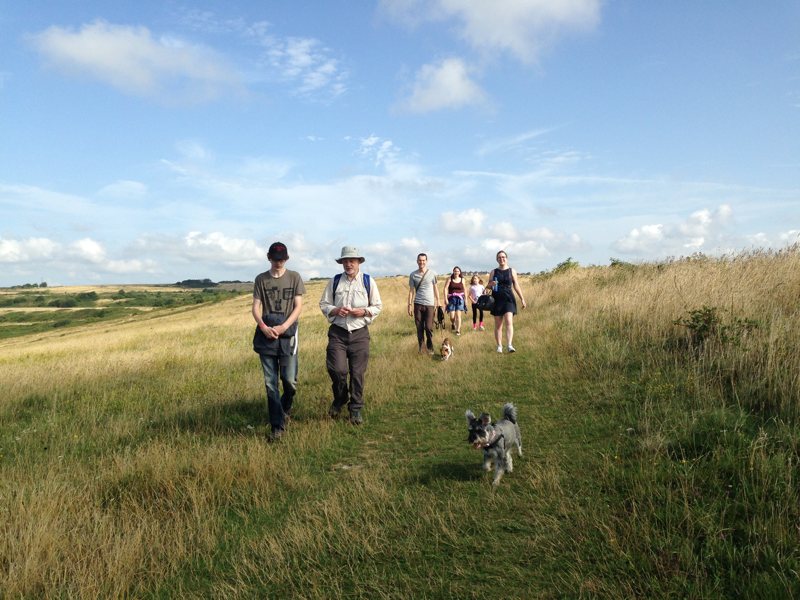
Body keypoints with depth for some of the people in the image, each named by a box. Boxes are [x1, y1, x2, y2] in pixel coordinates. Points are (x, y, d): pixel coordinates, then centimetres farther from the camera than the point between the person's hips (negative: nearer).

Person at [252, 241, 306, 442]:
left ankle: (285, 408, 29)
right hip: (267, 334, 1)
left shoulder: (294, 277, 5)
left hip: (287, 333, -1)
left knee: (289, 380, -4)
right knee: (270, 383, 1)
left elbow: (298, 306, 0)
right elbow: (256, 307, 5)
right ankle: (277, 427, 8)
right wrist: (263, 327, -14)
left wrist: (283, 327, -14)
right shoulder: (261, 279, 9)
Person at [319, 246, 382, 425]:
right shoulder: (334, 282, 5)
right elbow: (323, 304, 9)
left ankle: (356, 410, 20)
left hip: (360, 333, 0)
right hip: (338, 332, 0)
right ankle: (340, 398, 19)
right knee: (336, 369, -12)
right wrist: (335, 311, -11)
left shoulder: (368, 281, 4)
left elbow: (377, 307, 8)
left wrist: (364, 312, -12)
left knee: (358, 373, 3)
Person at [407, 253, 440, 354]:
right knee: (419, 327, 3)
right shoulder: (413, 275, 4)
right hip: (418, 304, 1)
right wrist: (410, 305, 0)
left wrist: (438, 303, 5)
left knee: (429, 327, -4)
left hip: (429, 304, -1)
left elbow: (435, 289, 9)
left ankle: (430, 348, 12)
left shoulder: (432, 274, 3)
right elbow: (411, 291, 6)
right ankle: (421, 346, 16)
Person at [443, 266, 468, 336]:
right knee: (452, 316, -3)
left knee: (458, 315, -7)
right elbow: (445, 288, -5)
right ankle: (453, 324, 31)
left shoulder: (462, 279, 4)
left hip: (460, 298, 0)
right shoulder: (450, 278, -1)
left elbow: (464, 290, 10)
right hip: (451, 298, 0)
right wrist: (445, 298, -12)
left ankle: (458, 330, 0)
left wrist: (466, 299, 9)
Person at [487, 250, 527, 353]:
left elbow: (516, 286, 10)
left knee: (509, 322, -17)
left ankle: (510, 345, -25)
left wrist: (522, 299, 7)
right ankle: (499, 346, 12)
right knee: (498, 325, 5)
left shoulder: (512, 271, 8)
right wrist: (491, 284, -13)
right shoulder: (493, 272, 11)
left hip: (508, 299, -2)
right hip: (497, 299, 2)